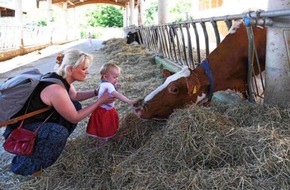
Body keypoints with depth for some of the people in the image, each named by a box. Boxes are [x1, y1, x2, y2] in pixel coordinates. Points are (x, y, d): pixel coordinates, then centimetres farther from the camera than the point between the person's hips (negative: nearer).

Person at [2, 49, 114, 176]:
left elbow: (75, 96, 15)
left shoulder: (62, 79, -5)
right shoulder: (56, 89, -32)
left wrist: (96, 92, 1)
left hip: (38, 120, 9)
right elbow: (75, 118, -21)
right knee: (59, 133, -34)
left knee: (75, 106, 4)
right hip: (20, 130, -9)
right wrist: (99, 101, -16)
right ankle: (23, 165, -11)